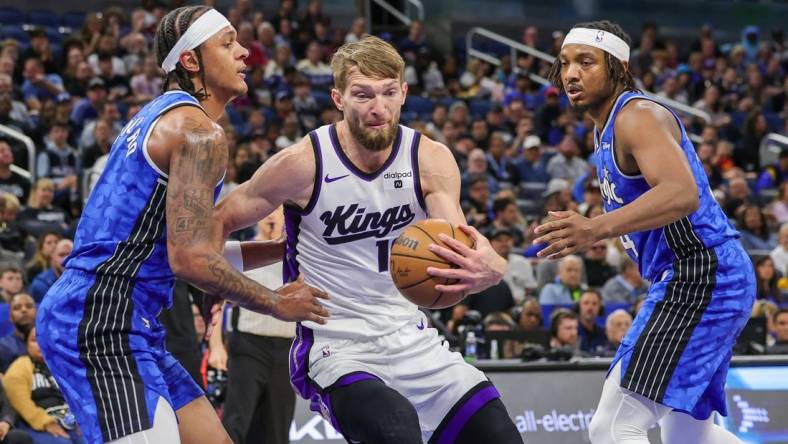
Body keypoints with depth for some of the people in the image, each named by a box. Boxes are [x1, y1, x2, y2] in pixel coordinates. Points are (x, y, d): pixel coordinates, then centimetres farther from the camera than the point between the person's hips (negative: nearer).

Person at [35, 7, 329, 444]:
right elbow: (190, 260, -19)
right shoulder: (199, 131, -11)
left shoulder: (161, 117, 20)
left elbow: (187, 245, 26)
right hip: (102, 320, -11)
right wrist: (277, 304, -6)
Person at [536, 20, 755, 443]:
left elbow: (682, 193, -32)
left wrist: (598, 228, -43)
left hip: (700, 276, -11)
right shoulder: (607, 128, 18)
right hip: (690, 279, 11)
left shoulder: (638, 117, -14)